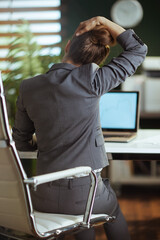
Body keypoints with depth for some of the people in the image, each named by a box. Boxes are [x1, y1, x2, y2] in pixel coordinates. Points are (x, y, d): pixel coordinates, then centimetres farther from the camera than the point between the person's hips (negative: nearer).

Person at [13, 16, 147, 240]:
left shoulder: (29, 88, -5)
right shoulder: (91, 82, -16)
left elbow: (21, 141, 8)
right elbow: (138, 49, -4)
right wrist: (102, 20, -2)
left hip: (45, 197, 3)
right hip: (84, 194, -3)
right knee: (113, 209, 34)